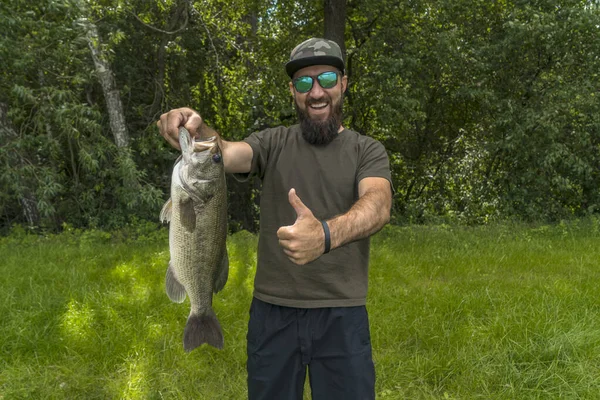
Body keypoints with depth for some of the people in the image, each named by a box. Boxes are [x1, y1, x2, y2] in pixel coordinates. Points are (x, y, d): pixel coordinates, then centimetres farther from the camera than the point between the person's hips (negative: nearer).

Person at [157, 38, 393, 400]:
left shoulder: (368, 151, 0)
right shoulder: (273, 144, 5)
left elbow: (379, 205, -20)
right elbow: (226, 153, -15)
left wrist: (325, 234, -41)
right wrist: (195, 132, -38)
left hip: (342, 315, -1)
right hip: (273, 312, 1)